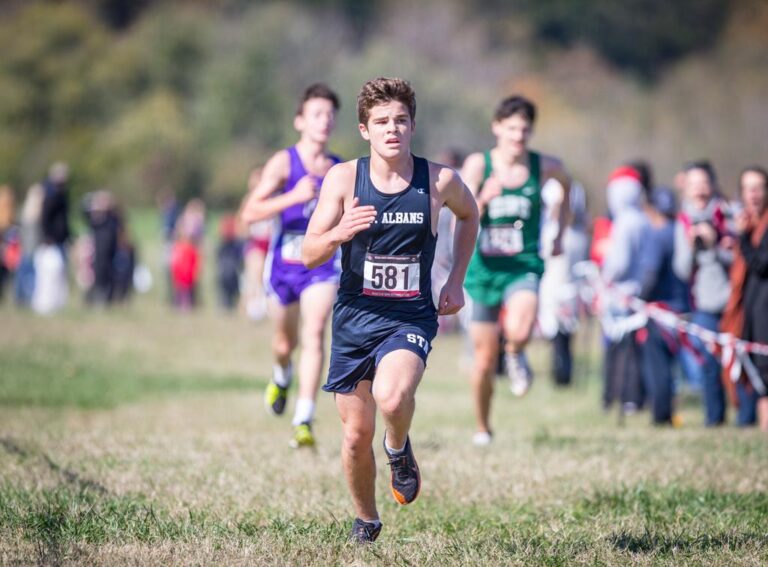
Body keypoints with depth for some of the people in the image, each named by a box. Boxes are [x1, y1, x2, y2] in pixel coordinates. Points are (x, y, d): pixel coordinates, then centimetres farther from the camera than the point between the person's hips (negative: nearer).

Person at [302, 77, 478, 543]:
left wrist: (457, 280, 12)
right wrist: (340, 233, -30)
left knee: (392, 396, -31)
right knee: (357, 434, 7)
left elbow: (470, 214, 19)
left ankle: (399, 448, 4)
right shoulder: (344, 178, -7)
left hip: (411, 318, -1)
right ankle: (366, 519, 34)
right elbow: (310, 254, -9)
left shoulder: (440, 181, -5)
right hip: (355, 316, 1)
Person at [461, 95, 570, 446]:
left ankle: (516, 356, 8)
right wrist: (483, 199, -34)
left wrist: (560, 233, 18)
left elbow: (565, 183, 21)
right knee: (485, 360, 8)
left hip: (524, 267, -1)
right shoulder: (478, 164, -8)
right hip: (484, 269, 1)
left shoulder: (544, 166, -4)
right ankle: (482, 428, 31)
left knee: (518, 332, -30)